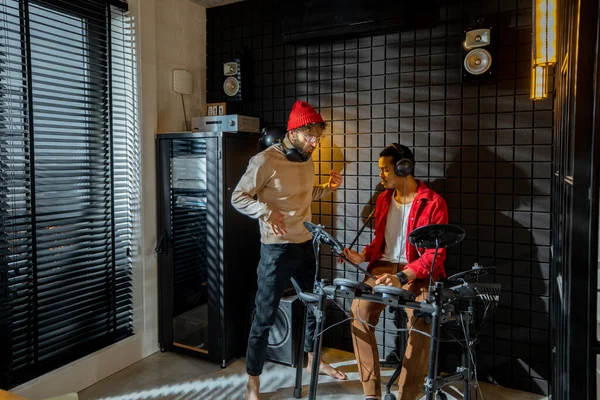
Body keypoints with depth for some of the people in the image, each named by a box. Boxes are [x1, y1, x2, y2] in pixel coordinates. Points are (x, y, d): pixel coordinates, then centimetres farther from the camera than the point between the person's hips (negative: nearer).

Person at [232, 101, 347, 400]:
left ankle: (314, 360, 44)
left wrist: (329, 188, 1)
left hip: (305, 245, 8)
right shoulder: (265, 161, -17)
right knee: (265, 317, 0)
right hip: (277, 249, -8)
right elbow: (238, 198, -14)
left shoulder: (306, 160, 6)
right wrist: (266, 211, -32)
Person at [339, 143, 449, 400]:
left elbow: (435, 254, -14)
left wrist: (401, 278, -28)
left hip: (418, 272, -4)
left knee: (420, 320, -31)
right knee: (359, 310, -22)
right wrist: (363, 256, -1)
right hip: (384, 266, 5)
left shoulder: (433, 203, -9)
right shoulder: (383, 199, 12)